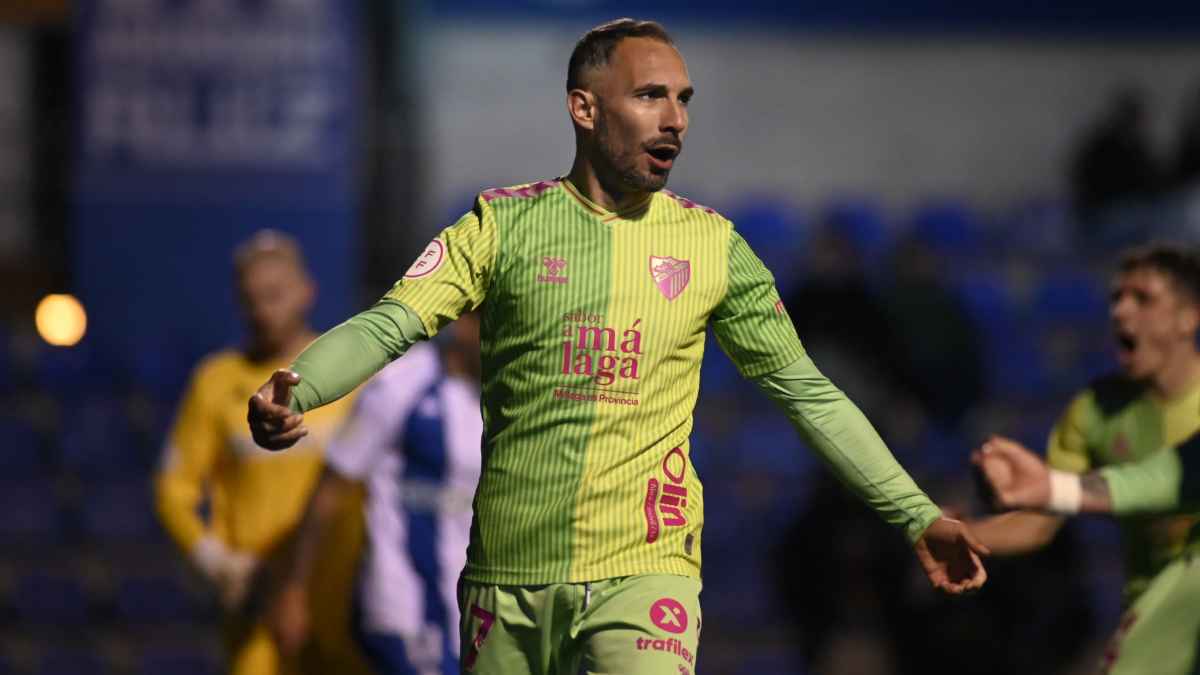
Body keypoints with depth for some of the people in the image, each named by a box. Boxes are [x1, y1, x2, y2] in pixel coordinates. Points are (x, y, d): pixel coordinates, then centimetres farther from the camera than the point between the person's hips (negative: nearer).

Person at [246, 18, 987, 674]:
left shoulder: (712, 245, 6)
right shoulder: (503, 224, 2)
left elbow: (808, 393, 14)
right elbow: (386, 327, -8)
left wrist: (918, 516, 12)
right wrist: (291, 392, -28)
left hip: (644, 569, 0)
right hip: (508, 569, 0)